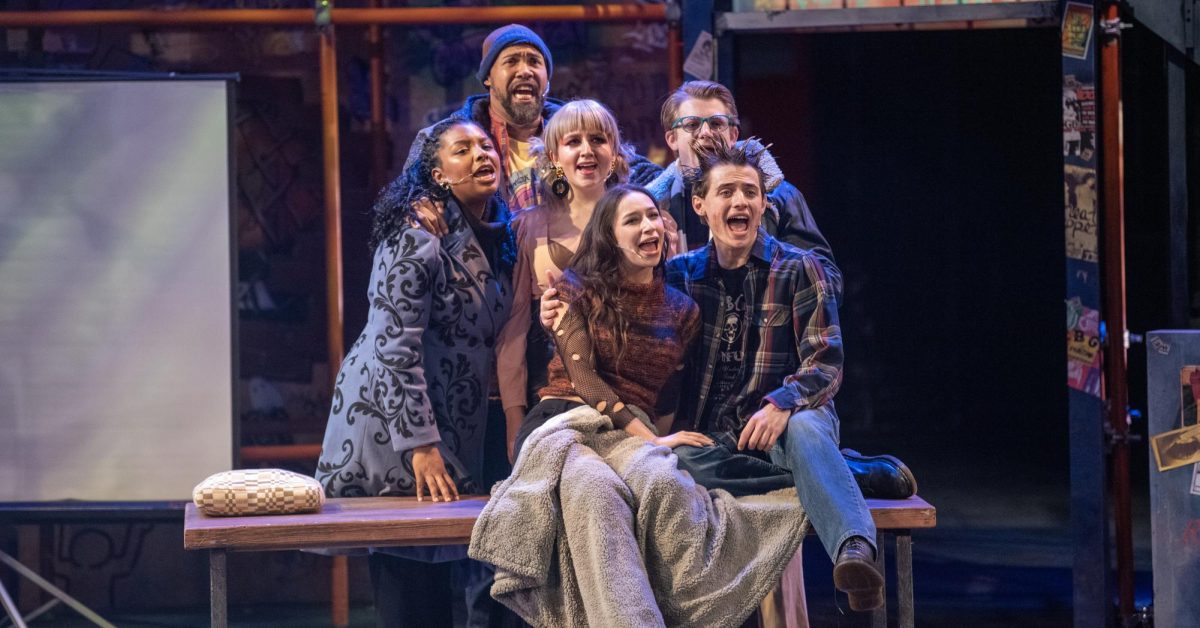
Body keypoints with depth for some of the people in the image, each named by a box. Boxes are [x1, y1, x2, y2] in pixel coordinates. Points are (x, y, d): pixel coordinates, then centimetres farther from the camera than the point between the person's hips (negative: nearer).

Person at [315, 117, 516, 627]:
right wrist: (420, 445, -24)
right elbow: (395, 344, -20)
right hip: (392, 431, -8)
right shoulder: (418, 235, -15)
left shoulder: (496, 239, 10)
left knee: (435, 580, 9)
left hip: (453, 428, 8)